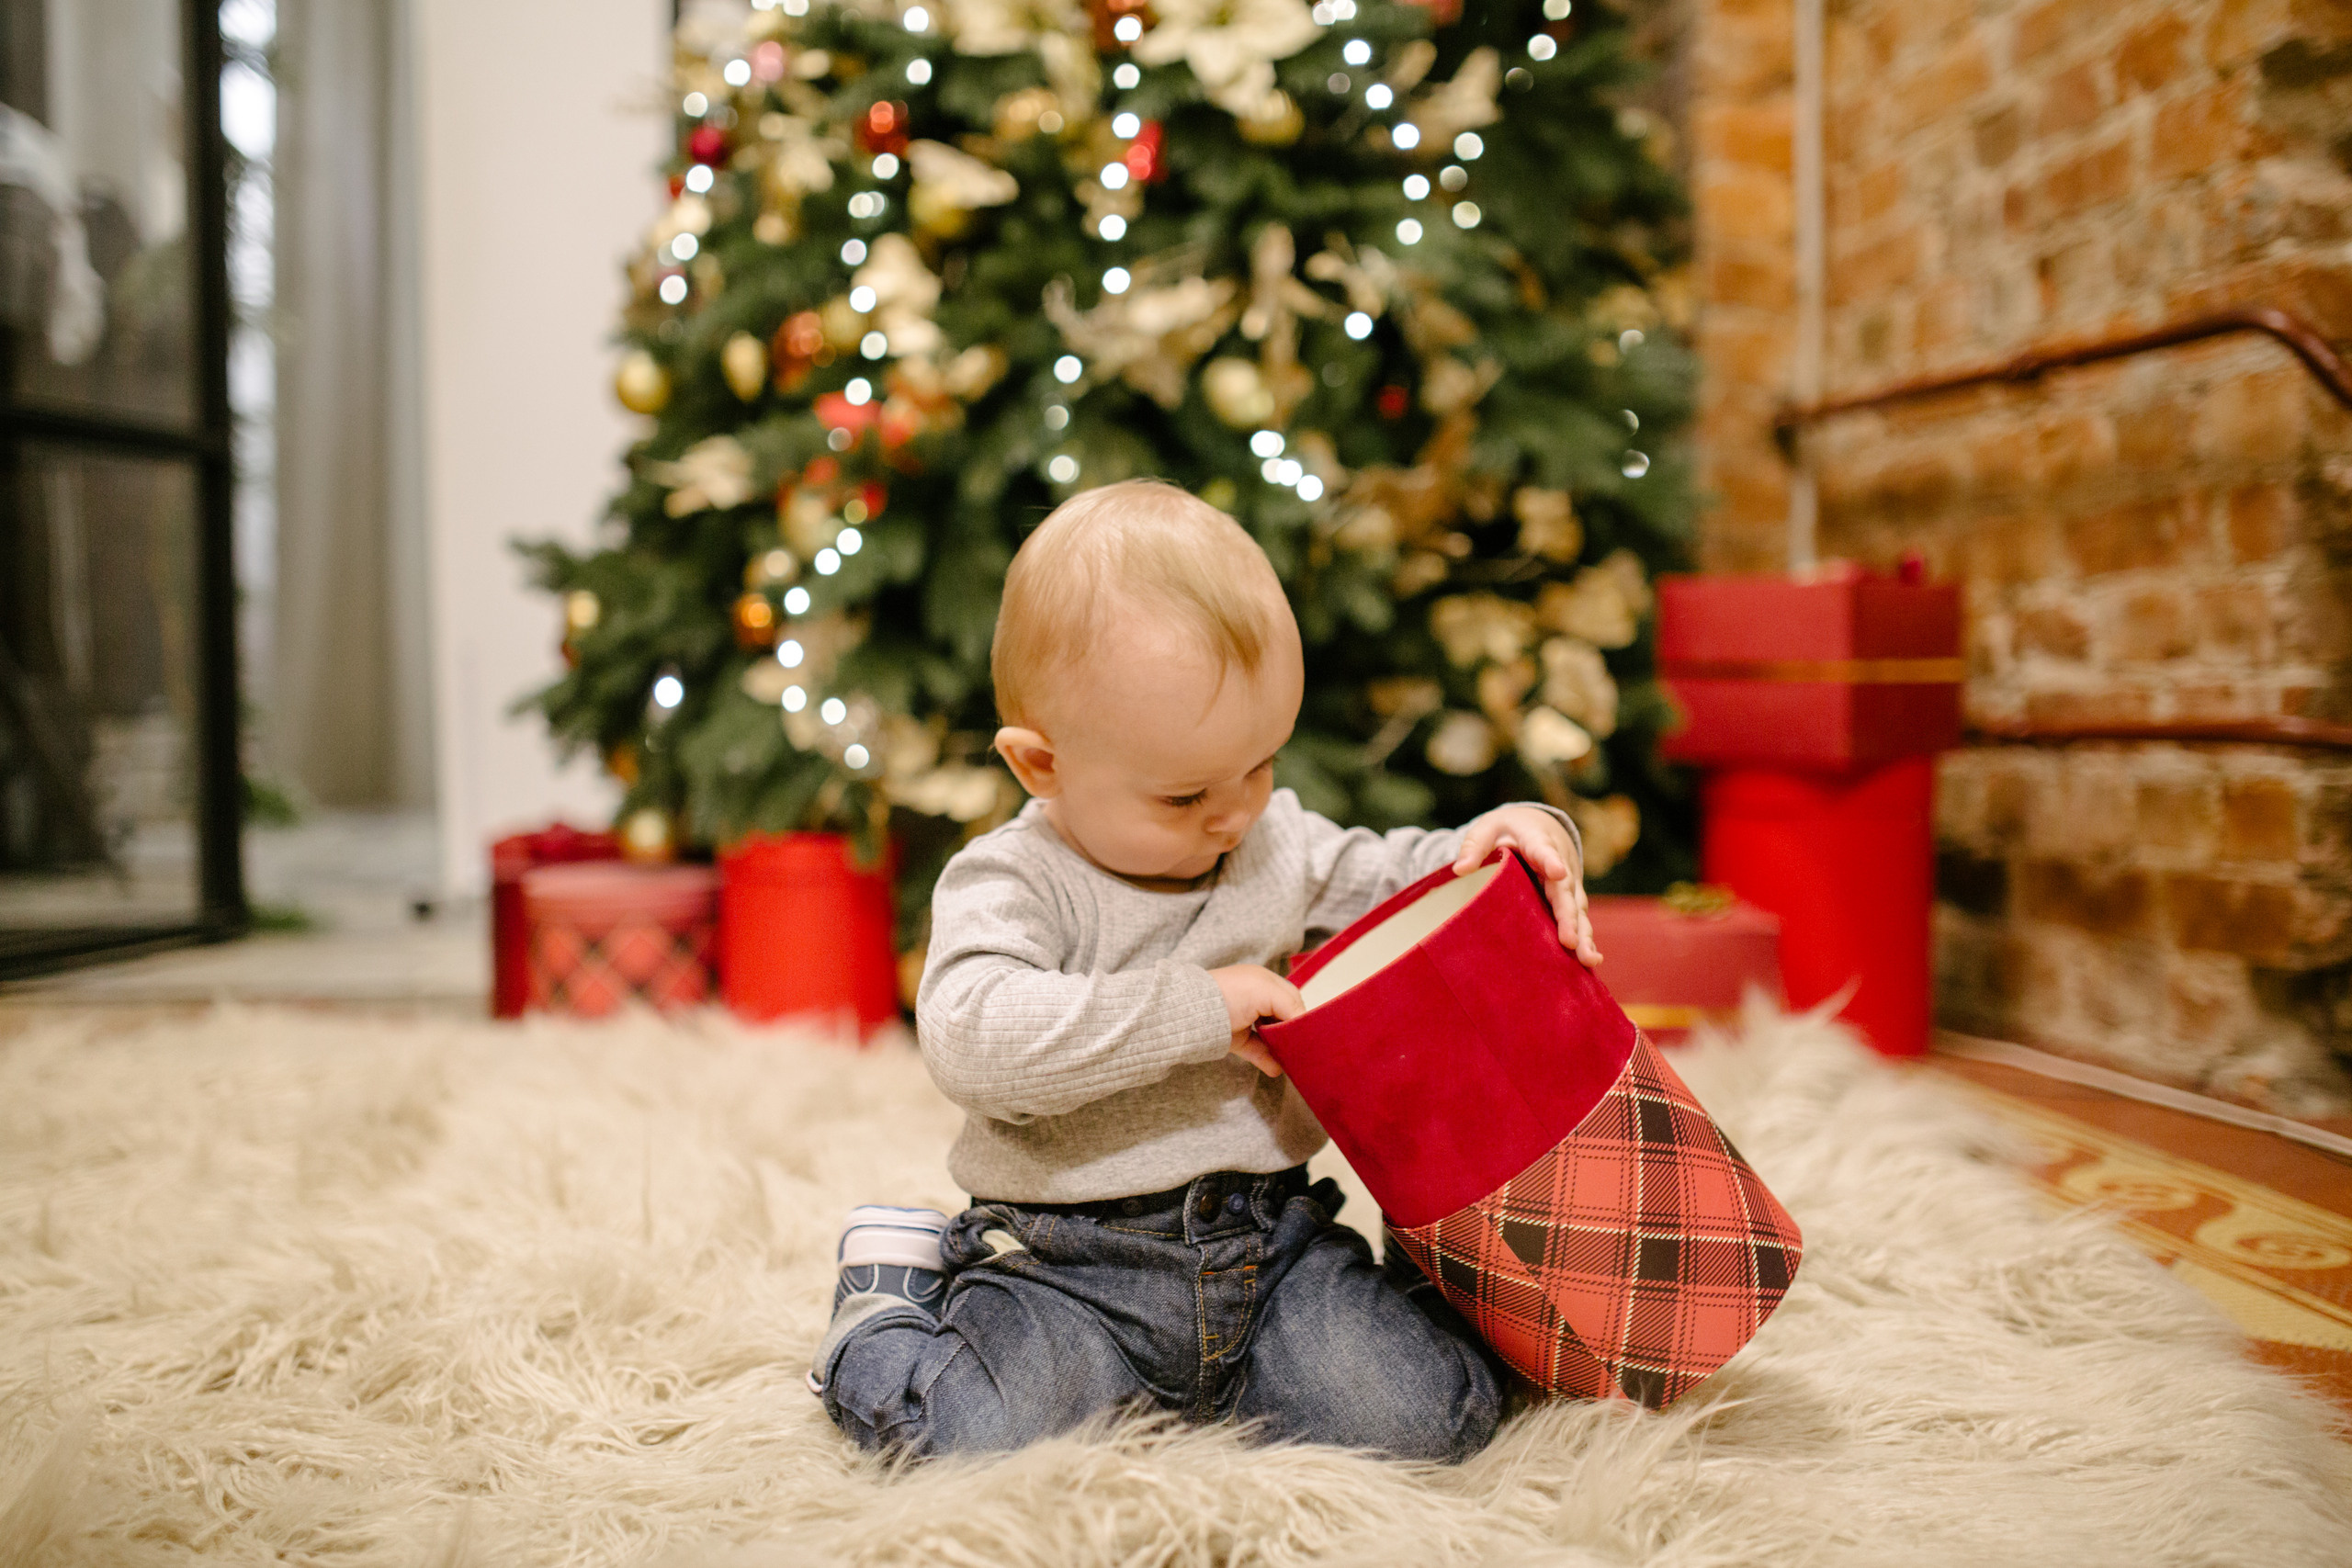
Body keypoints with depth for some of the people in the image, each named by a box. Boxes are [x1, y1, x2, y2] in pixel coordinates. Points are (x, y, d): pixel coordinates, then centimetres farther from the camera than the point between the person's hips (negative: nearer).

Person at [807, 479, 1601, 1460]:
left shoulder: (1276, 839, 8)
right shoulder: (1009, 882, -11)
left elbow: (1389, 882, 20)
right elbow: (971, 1039, -27)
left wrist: (1508, 839, -3)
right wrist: (1195, 1007, -25)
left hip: (1272, 1232, 5)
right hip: (1070, 1262, -4)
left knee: (1430, 1414, -14)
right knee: (967, 1433, -27)